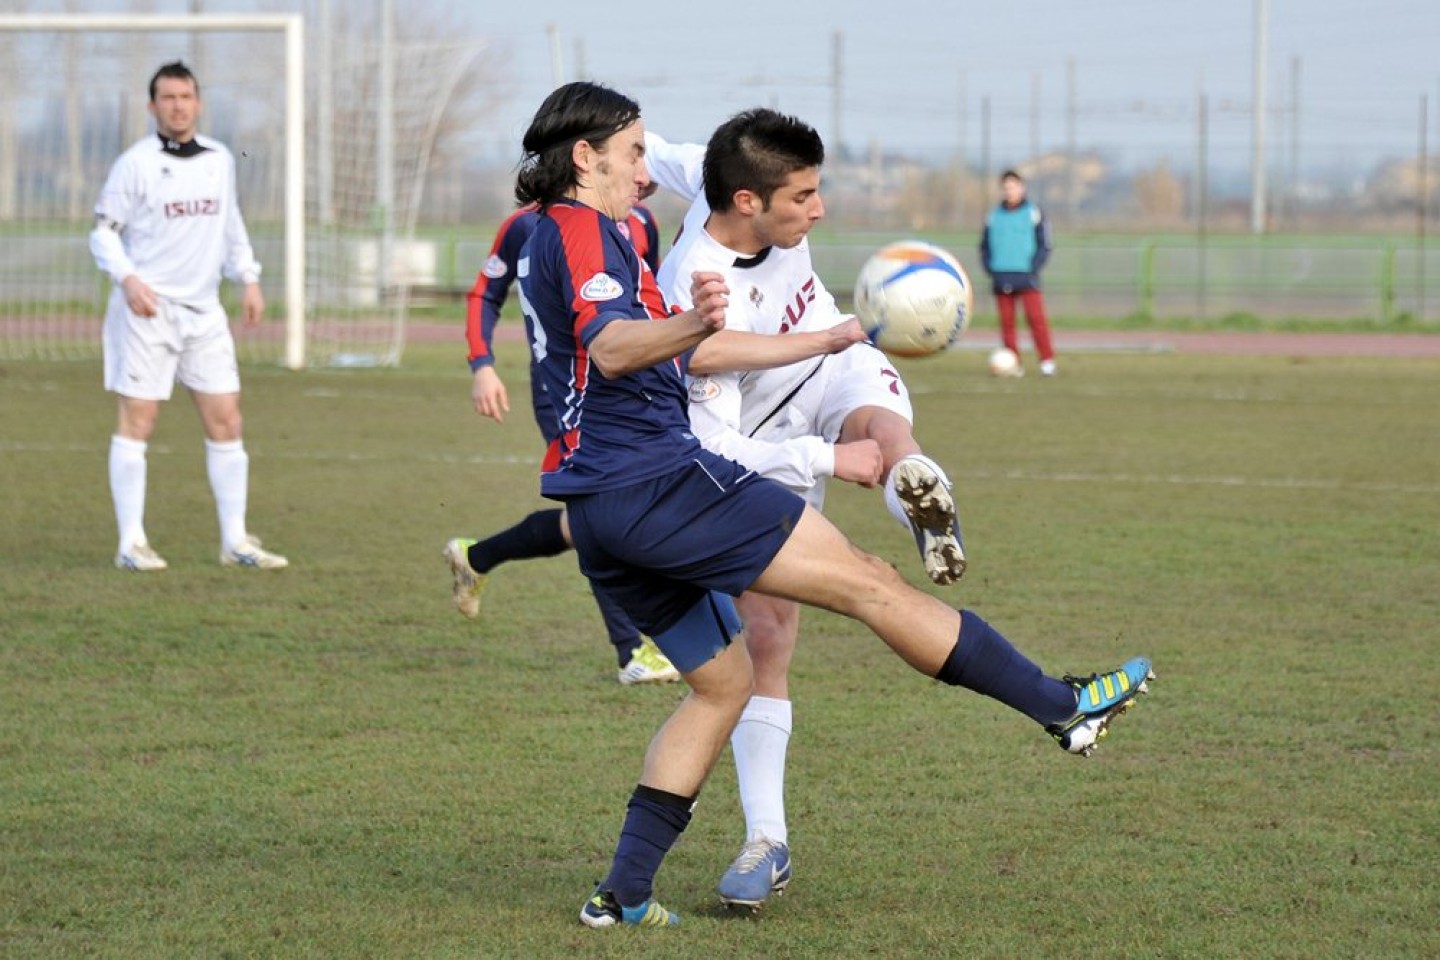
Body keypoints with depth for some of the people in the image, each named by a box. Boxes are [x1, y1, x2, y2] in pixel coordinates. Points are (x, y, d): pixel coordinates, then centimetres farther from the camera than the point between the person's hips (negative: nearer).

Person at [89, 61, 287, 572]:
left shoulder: (219, 160, 9)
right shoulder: (136, 163, -6)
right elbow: (104, 231, -5)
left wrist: (249, 279, 13)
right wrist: (128, 279, -20)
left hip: (204, 310, 5)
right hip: (147, 309, -5)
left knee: (225, 420, 3)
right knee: (138, 420, -4)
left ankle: (235, 540, 10)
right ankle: (131, 543, 1)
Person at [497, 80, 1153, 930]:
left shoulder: (550, 240, 23)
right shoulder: (581, 228, -8)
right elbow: (611, 348, -27)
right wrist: (693, 326, -46)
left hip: (602, 515, 10)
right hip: (659, 479, -10)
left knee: (723, 682, 17)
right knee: (868, 582, -9)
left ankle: (624, 893, 9)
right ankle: (1064, 708, -8)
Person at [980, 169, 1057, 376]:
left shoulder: (1033, 214, 2)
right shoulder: (994, 216, 12)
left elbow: (1044, 246, 2)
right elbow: (985, 247, 18)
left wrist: (1033, 270, -9)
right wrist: (991, 270, 3)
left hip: (1026, 278, -3)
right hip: (1002, 279, 3)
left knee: (1036, 318, -11)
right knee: (1007, 321, 2)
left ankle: (1047, 360, -7)